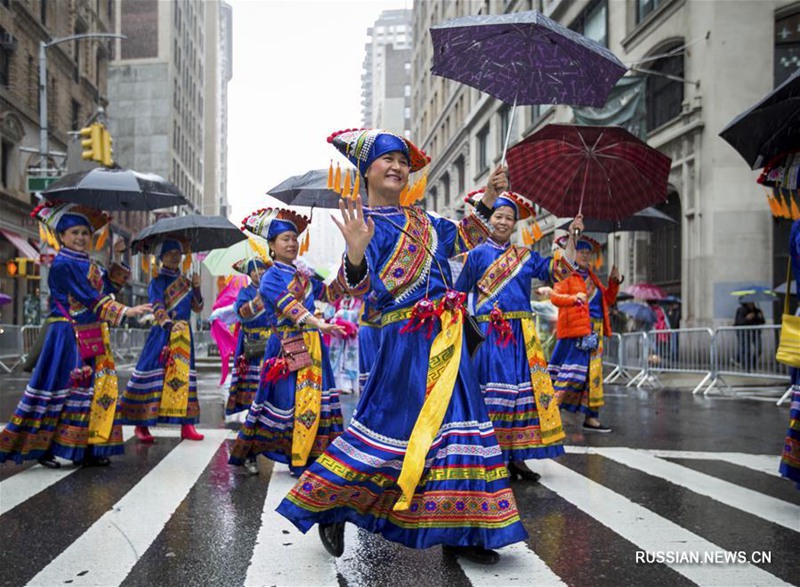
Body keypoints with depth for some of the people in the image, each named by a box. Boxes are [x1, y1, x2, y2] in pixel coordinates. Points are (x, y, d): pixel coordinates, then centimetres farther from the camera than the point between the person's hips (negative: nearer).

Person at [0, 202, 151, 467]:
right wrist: (124, 311, -21)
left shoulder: (89, 265, 16)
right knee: (61, 388, -6)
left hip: (92, 337, 8)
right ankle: (42, 448, 3)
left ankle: (88, 448, 13)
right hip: (68, 336, -8)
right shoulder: (62, 265, -11)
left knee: (96, 390, 7)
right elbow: (89, 298, -18)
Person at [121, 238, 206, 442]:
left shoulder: (185, 282, 15)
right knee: (155, 376, -7)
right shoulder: (158, 282, -3)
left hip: (184, 335, 6)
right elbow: (157, 307, -18)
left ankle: (186, 424, 8)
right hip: (162, 334, -6)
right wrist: (169, 324, -36)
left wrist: (196, 288, -1)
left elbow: (197, 307, 15)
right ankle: (142, 425, -1)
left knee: (184, 376, 5)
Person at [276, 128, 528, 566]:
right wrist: (356, 253, -40)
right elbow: (362, 286, -20)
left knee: (456, 423, 6)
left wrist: (487, 201, 18)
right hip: (408, 338, -8)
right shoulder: (367, 221, -8)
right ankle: (330, 508, 15)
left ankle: (458, 531, 14)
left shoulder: (417, 218, 15)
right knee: (391, 424, -5)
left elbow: (459, 240, 27)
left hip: (445, 336, 8)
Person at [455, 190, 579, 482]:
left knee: (523, 389, 0)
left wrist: (572, 239, 0)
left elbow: (558, 270, 7)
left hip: (522, 334, 4)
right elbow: (460, 293, 8)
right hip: (489, 333, -4)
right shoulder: (477, 254, 6)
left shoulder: (526, 256, 15)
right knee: (495, 390, -6)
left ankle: (516, 457, 6)